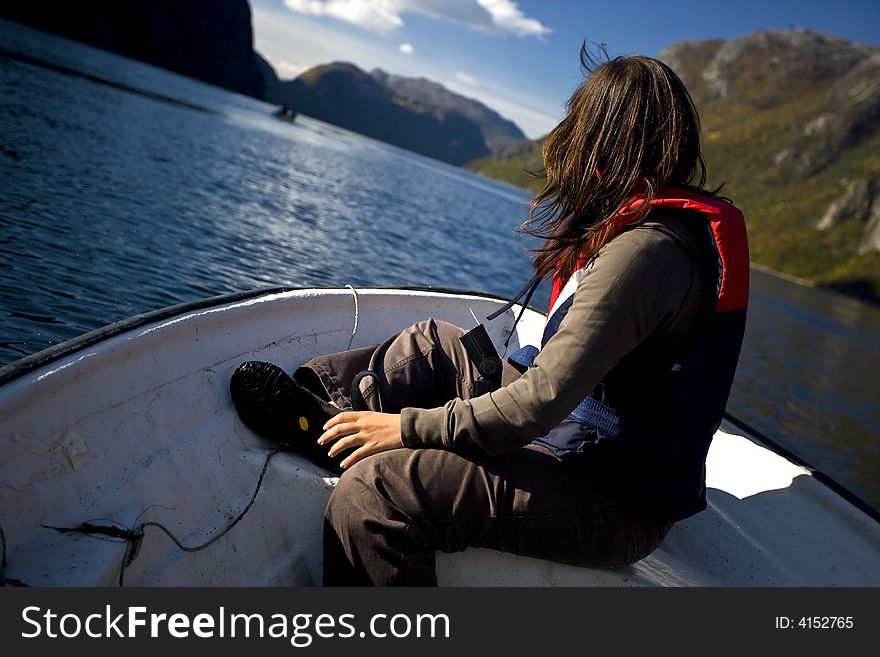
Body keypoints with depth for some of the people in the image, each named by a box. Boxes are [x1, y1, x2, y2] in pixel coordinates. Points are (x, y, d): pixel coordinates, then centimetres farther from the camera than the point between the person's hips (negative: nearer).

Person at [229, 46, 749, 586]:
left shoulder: (645, 250, -25)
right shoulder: (685, 224, 6)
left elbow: (545, 401, -27)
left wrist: (410, 426, -18)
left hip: (614, 502, -10)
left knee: (375, 491, -24)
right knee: (433, 344, 14)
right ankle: (324, 405, 23)